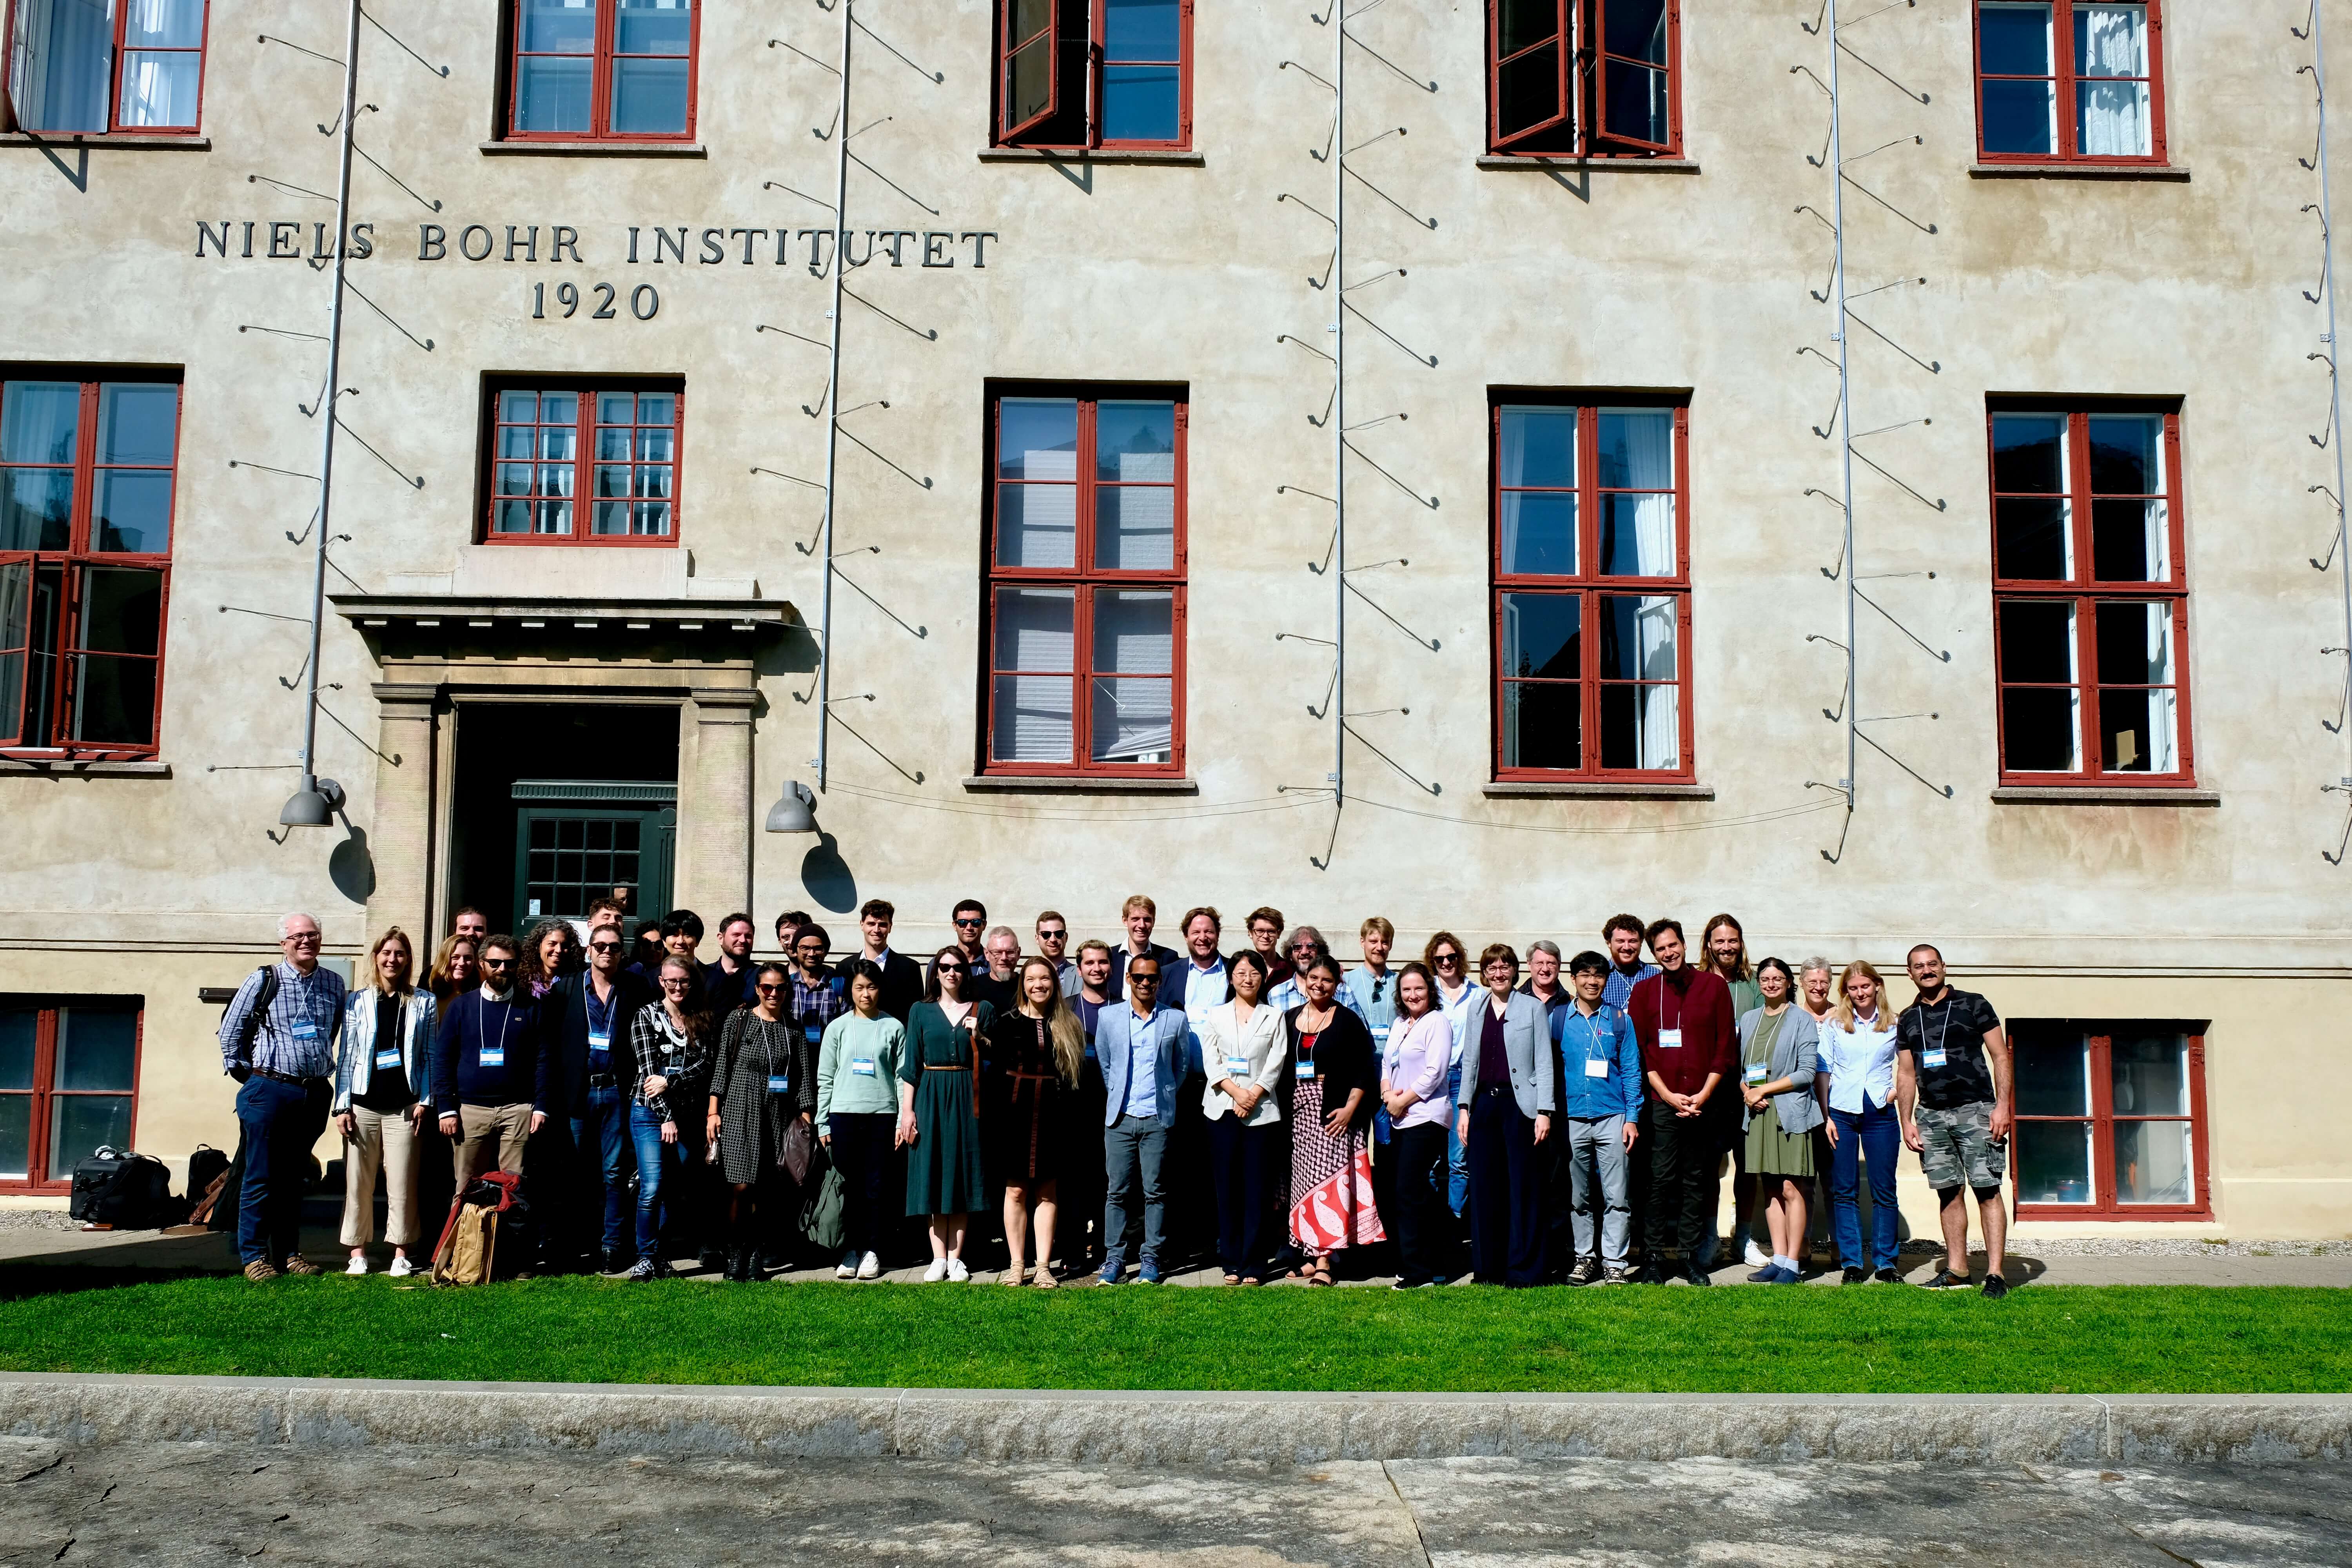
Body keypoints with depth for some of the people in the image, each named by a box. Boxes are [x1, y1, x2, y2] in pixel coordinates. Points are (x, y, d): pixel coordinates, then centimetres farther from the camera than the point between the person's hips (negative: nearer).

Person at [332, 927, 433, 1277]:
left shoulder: (423, 1003, 7)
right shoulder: (357, 1002, 8)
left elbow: (430, 1056, 6)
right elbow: (346, 1055, 7)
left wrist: (424, 1101, -2)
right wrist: (342, 1105, 1)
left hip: (404, 1107, -1)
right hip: (363, 1105, 1)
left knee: (402, 1184, -2)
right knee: (358, 1183, 2)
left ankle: (401, 1255, 6)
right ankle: (358, 1254, 11)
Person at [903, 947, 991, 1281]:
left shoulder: (982, 1011, 8)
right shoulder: (921, 1010, 7)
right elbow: (911, 1065, 4)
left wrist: (979, 1036, -9)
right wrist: (907, 1110, -2)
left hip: (967, 1099, 0)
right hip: (931, 1098, 0)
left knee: (963, 1174, 1)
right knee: (933, 1175, -1)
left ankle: (956, 1258, 6)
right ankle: (939, 1258, 4)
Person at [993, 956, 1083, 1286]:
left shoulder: (1069, 1026, 6)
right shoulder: (1008, 1022, 1)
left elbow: (1077, 1073, 7)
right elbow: (995, 1071, -1)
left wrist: (1068, 1116, -4)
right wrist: (992, 1119, -8)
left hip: (1052, 1114, 1)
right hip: (1015, 1112, -1)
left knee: (1048, 1192, 5)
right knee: (1016, 1190, 3)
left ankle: (1044, 1266, 9)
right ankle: (1016, 1265, 10)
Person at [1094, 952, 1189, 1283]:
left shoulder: (1175, 1020, 6)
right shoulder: (1109, 1017, 7)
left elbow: (1180, 1067, 13)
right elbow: (1103, 1063, 13)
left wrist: (1165, 1097, 9)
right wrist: (1117, 1096, 10)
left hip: (1158, 1119, -1)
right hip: (1120, 1118, 1)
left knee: (1155, 1191, 1)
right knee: (1116, 1190, 1)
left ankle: (1151, 1259, 8)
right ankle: (1114, 1257, 9)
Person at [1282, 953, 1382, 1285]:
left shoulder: (1348, 1021, -1)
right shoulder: (1289, 1019, 11)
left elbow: (1364, 1069, -3)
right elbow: (1280, 1067, 13)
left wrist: (1350, 1107, -12)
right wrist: (1281, 1109, 4)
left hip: (1333, 1112, -4)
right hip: (1297, 1111, 4)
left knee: (1328, 1179, -9)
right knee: (1303, 1180, 5)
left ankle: (1324, 1260, -10)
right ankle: (1311, 1254, 12)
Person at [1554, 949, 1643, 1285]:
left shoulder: (1619, 1019, 6)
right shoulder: (1558, 1018, 6)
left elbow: (1631, 1071, 6)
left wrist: (1632, 1118, -1)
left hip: (1612, 1118, -1)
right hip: (1572, 1117, 1)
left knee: (1616, 1197, -3)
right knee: (1579, 1197, 9)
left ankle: (1615, 1263, 4)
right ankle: (1585, 1257, 19)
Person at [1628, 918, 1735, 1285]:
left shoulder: (1714, 986, 7)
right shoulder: (1644, 992, 7)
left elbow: (1726, 1047, 5)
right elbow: (1639, 1050, 3)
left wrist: (1704, 1094, -5)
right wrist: (1668, 1095, -7)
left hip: (1704, 1102, 1)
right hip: (1661, 1101, -1)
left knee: (1698, 1180, 5)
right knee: (1661, 1179, -3)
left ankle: (1690, 1253, 13)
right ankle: (1654, 1255, 4)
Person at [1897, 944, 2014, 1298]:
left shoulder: (1973, 1005, 2)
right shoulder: (1908, 1019, 14)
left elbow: (2000, 1057, 0)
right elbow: (1906, 1074, 17)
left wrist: (2002, 1105, -10)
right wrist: (1906, 1121, 8)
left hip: (1975, 1109, -4)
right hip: (1932, 1115, 4)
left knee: (1987, 1189, -8)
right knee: (1948, 1192, 7)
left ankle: (1995, 1273, -10)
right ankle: (1957, 1270, 14)